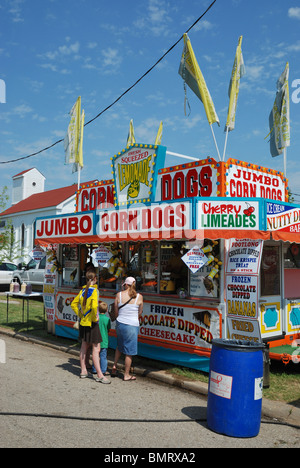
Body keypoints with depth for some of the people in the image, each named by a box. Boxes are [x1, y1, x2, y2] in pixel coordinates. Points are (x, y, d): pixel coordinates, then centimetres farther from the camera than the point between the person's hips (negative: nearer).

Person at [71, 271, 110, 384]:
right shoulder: (94, 291, -15)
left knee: (84, 346, 18)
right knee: (96, 349, -4)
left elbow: (74, 304, 13)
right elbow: (94, 306, -29)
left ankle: (83, 371, 28)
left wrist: (80, 315, 12)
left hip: (83, 322, 8)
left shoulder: (83, 290, 6)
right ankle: (99, 375, -2)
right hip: (91, 323, -8)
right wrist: (94, 318, -15)